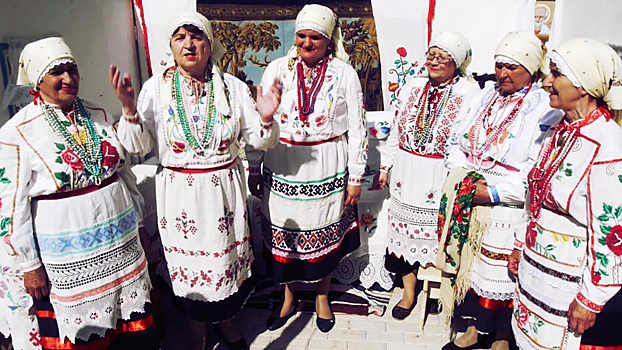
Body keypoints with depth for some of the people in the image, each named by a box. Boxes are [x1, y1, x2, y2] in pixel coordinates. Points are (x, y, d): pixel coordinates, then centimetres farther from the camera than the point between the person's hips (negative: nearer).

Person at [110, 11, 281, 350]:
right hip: (179, 193, 0)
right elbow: (140, 146, -4)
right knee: (188, 261, 12)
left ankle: (225, 321, 43)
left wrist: (265, 119, -20)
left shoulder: (233, 87, -1)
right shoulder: (156, 87, -2)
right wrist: (129, 109, -20)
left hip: (225, 191, 1)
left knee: (227, 256, 14)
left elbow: (260, 141, 0)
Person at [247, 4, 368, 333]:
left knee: (325, 235, 11)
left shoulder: (344, 74, -2)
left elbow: (356, 129, 1)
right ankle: (288, 297, 34)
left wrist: (355, 177, -1)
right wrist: (253, 169, 4)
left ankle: (322, 298, 36)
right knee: (283, 233, 10)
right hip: (282, 169, 2)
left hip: (326, 170, -1)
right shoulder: (277, 69, 2)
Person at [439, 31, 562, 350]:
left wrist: (494, 192, -18)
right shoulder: (486, 96, 8)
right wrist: (466, 177, -4)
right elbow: (457, 142, 11)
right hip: (468, 203, 6)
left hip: (507, 212, -6)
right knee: (469, 264, 16)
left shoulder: (544, 111, -11)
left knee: (501, 274, 7)